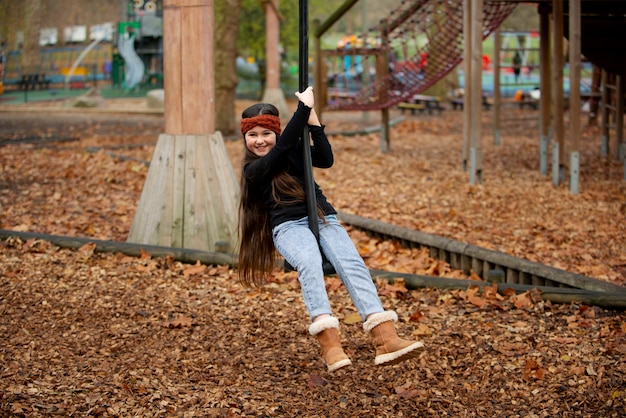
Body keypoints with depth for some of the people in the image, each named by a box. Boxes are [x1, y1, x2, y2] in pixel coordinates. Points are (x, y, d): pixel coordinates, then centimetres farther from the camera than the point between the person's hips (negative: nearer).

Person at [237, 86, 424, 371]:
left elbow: (325, 160, 0)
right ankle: (329, 345, -53)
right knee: (309, 263, -38)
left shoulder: (295, 150, 18)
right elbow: (283, 147, -11)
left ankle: (386, 340, -46)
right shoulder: (253, 170, 5)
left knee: (351, 264, -27)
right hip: (288, 226, -3)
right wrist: (305, 107, -8)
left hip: (323, 218, 3)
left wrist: (314, 123, -8)